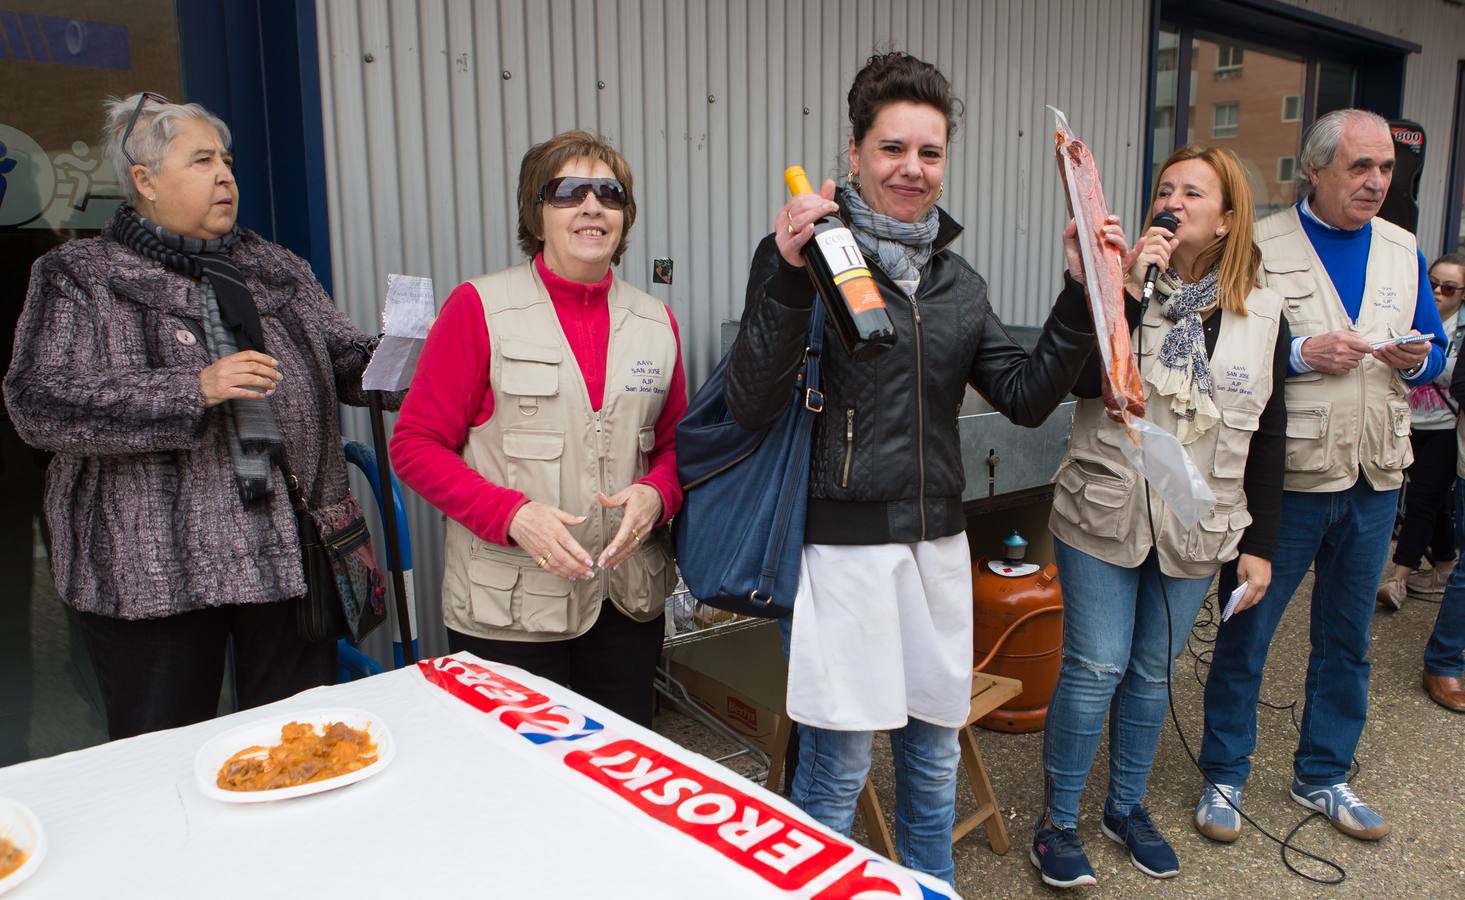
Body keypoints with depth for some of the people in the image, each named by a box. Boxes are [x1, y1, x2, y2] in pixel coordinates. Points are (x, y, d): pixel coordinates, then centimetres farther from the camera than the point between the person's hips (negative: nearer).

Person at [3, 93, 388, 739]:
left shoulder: (274, 269, 14)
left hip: (286, 555, 4)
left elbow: (343, 357, 14)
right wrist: (193, 391, -20)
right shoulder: (81, 278, 1)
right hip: (152, 571, -3)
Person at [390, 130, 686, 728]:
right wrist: (512, 514, -18)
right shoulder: (480, 308, -5)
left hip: (629, 602, 4)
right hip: (508, 610, -4)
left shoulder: (655, 322, 8)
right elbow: (415, 444, -5)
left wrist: (655, 494, -8)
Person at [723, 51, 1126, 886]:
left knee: (935, 757, 19)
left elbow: (1027, 396, 7)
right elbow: (753, 403, -15)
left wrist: (1083, 294, -3)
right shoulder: (808, 253, -7)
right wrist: (788, 277, -26)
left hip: (937, 539, 6)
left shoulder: (959, 280, 11)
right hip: (840, 542, -6)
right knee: (837, 768, 6)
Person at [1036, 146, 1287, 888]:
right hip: (1103, 517, -3)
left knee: (1152, 672, 15)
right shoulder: (1124, 284, -4)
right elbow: (1083, 381, -20)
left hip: (1196, 529, 3)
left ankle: (1127, 807, 34)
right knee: (1095, 670, 0)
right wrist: (1130, 291, -25)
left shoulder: (1262, 313, 2)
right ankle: (1057, 821, 17)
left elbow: (1268, 437, 5)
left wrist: (1259, 544, 4)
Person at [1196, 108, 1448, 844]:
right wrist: (1301, 353, -21)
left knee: (1346, 639, 16)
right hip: (1285, 475, -5)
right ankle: (1223, 775, 22)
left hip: (1375, 479, 5)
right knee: (1244, 632, 5)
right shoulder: (1260, 247, -6)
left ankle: (1322, 775, 33)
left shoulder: (1404, 251, 10)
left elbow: (1434, 351, 15)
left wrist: (1418, 360, -7)